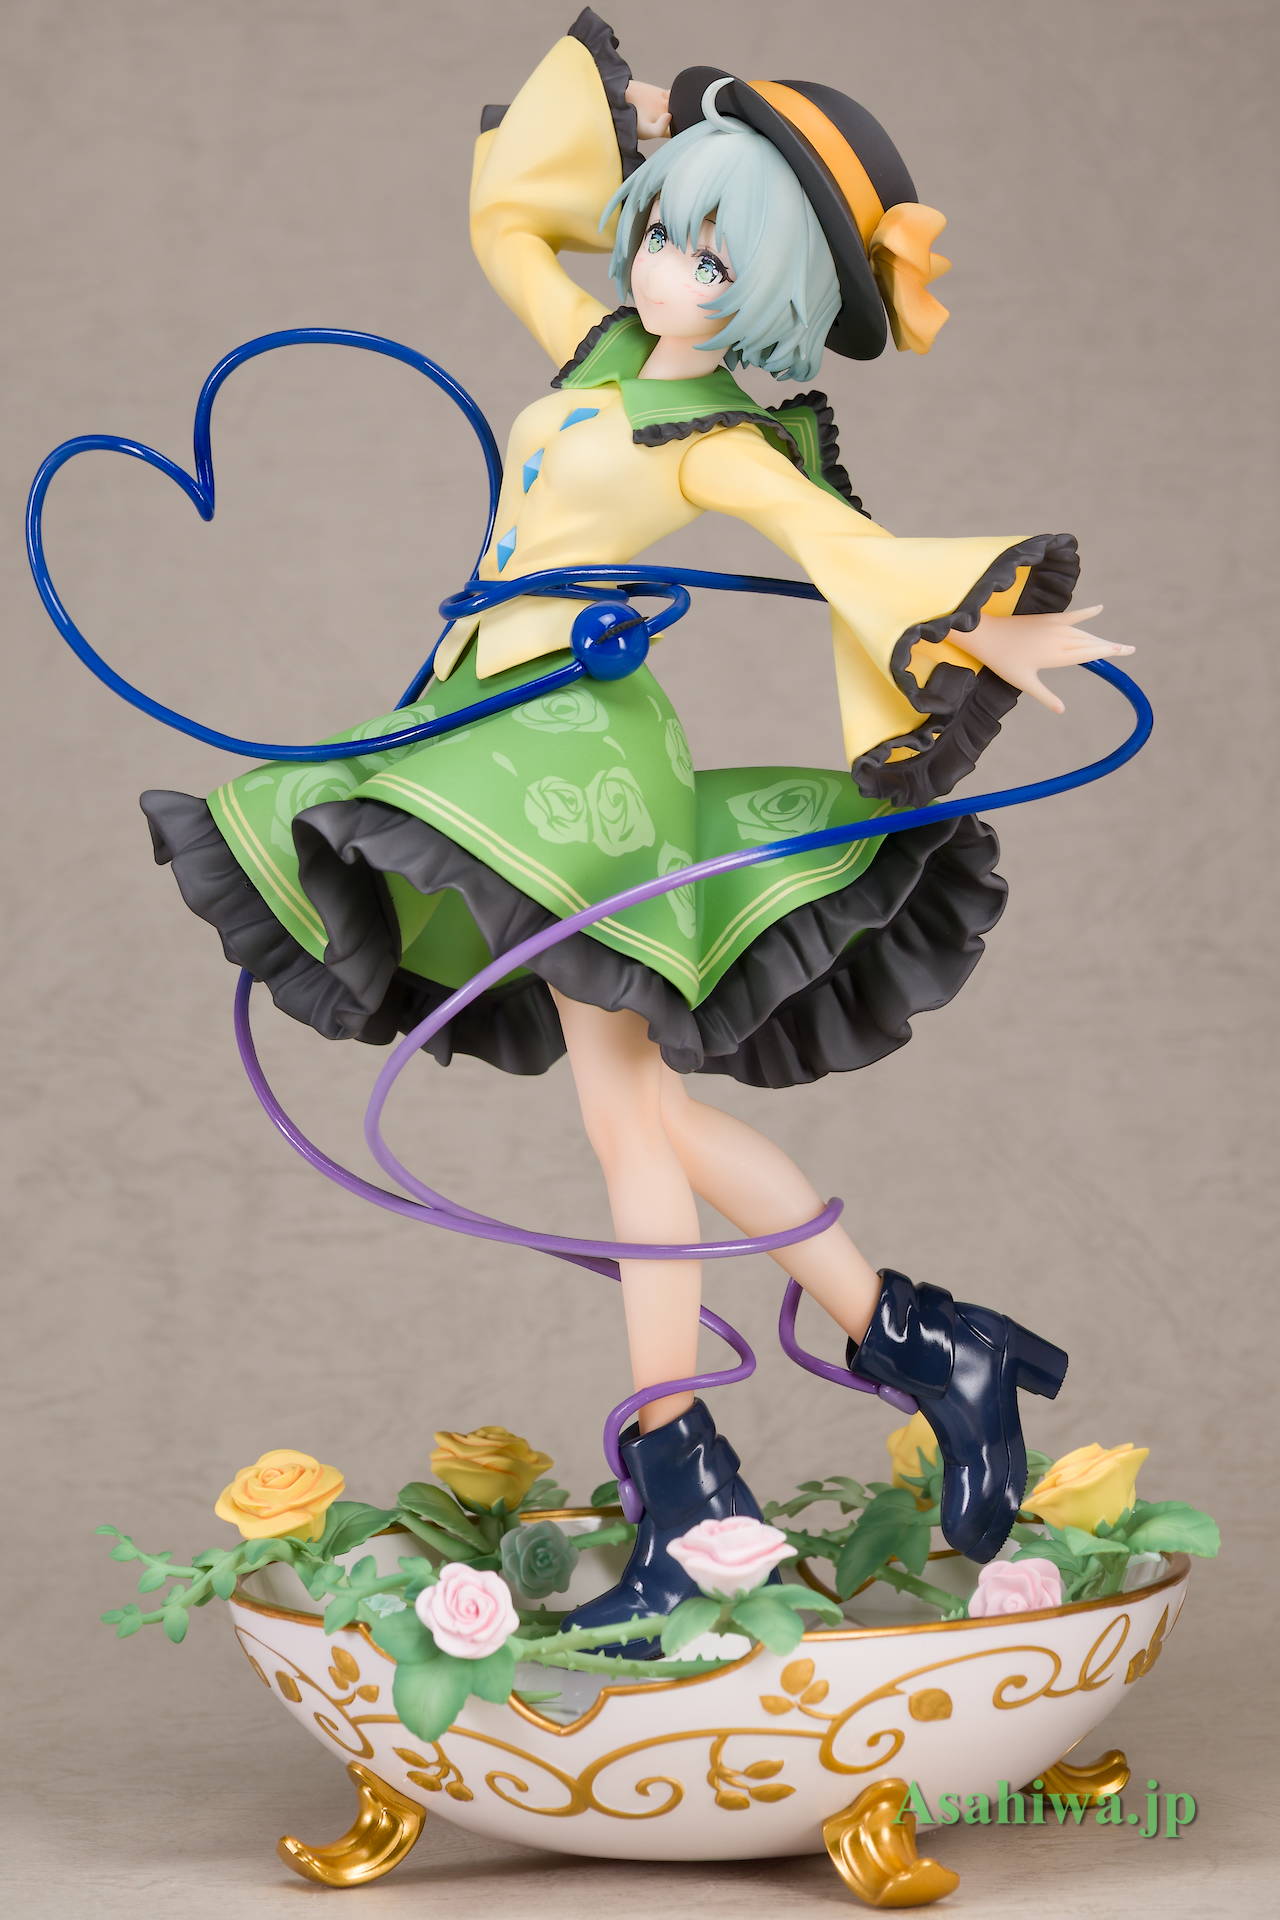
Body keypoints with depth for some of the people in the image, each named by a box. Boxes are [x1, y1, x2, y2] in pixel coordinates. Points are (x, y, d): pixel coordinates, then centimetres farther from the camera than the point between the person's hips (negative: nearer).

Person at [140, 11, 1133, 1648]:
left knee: (622, 1106, -8)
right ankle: (917, 1340, 17)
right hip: (500, 738, 8)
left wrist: (987, 623, -35)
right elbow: (505, 217, 28)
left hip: (591, 742, -8)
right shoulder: (597, 353, 14)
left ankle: (680, 1489, -4)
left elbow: (850, 551, -21)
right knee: (647, 1107, 10)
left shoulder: (724, 449, -8)